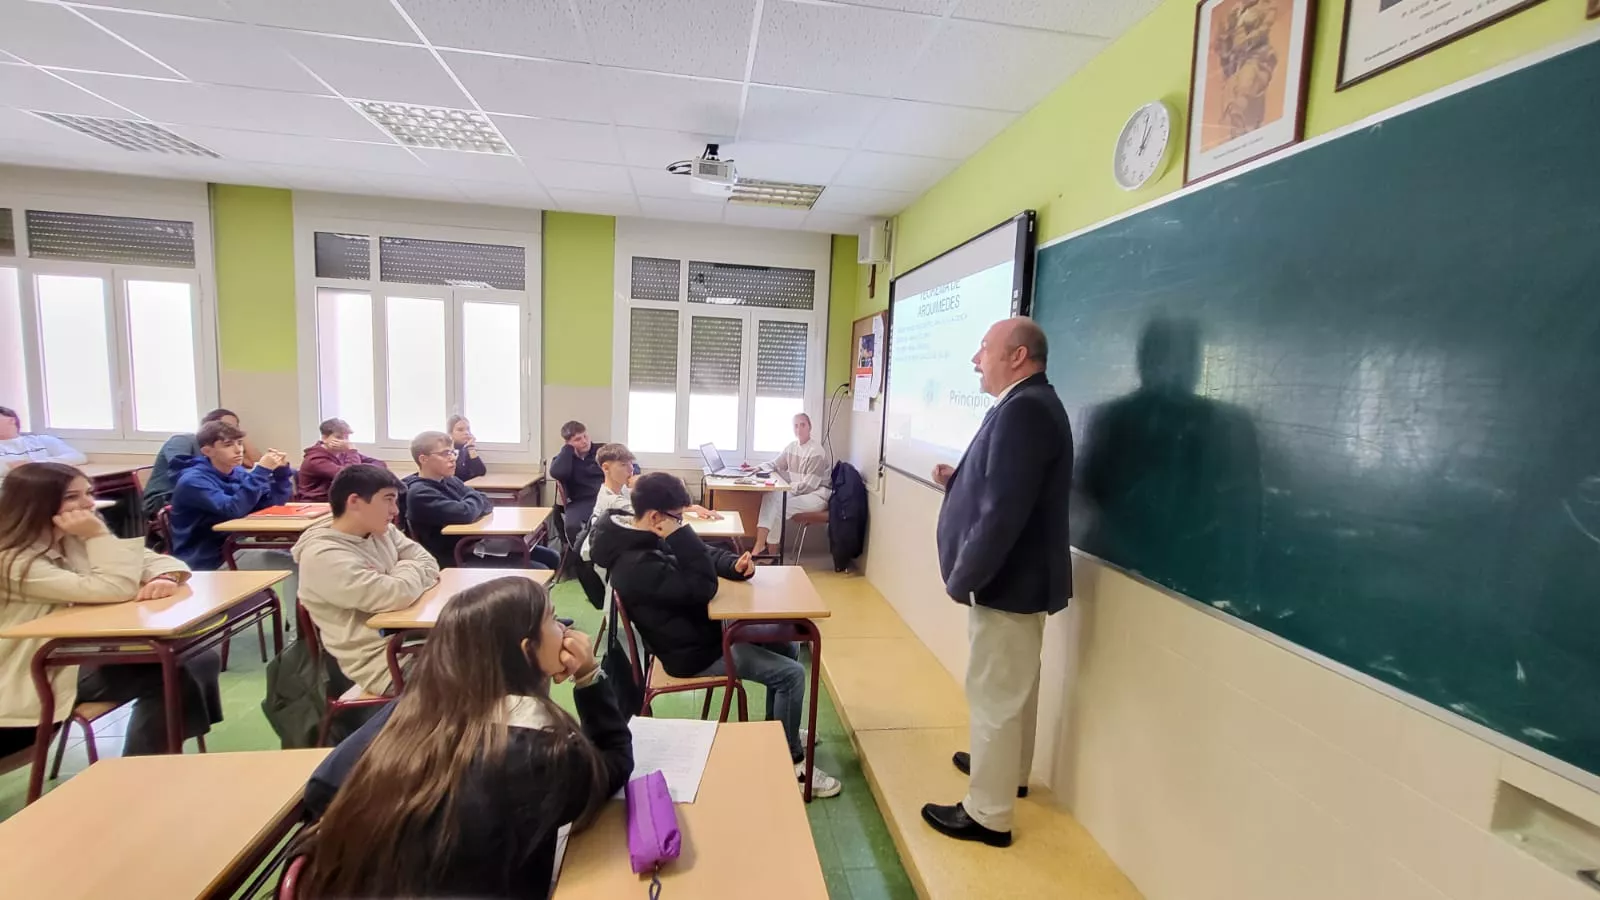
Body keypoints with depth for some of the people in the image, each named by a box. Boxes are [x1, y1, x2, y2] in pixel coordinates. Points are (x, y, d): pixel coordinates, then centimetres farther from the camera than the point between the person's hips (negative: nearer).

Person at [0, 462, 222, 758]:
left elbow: (155, 559, -2)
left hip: (79, 656, 8)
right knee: (170, 674, -21)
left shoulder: (73, 540, 5)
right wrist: (98, 534, -27)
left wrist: (166, 579, -24)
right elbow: (113, 590, -31)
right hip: (31, 684, -8)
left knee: (201, 660, -6)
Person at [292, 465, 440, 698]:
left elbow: (428, 564, 6)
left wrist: (406, 579, -13)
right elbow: (399, 595, -27)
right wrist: (410, 571, -6)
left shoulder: (381, 530, 6)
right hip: (379, 659, -7)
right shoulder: (323, 556, -19)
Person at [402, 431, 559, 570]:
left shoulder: (450, 480, 11)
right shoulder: (419, 493, -16)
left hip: (481, 544, 9)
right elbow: (464, 513, -29)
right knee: (538, 572, -18)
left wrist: (474, 505, -16)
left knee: (552, 558, 8)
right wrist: (477, 501, -6)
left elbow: (487, 505, 7)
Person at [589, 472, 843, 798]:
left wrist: (734, 564, -10)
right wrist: (681, 533, -31)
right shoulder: (638, 565, -31)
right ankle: (791, 760, 8)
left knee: (787, 647, 15)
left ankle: (780, 729, 32)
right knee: (791, 673, -11)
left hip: (700, 629, 10)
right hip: (693, 652, -10)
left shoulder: (643, 537, 0)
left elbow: (705, 554, 9)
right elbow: (703, 588, -30)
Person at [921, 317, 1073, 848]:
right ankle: (1010, 770, 44)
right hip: (1022, 576, 11)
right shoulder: (1029, 404, 10)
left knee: (994, 696, 4)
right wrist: (958, 481, 4)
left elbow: (1004, 511, -29)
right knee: (1014, 688, 24)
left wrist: (962, 578, -20)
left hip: (1007, 581, -10)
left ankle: (988, 814, 20)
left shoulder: (1023, 409, -24)